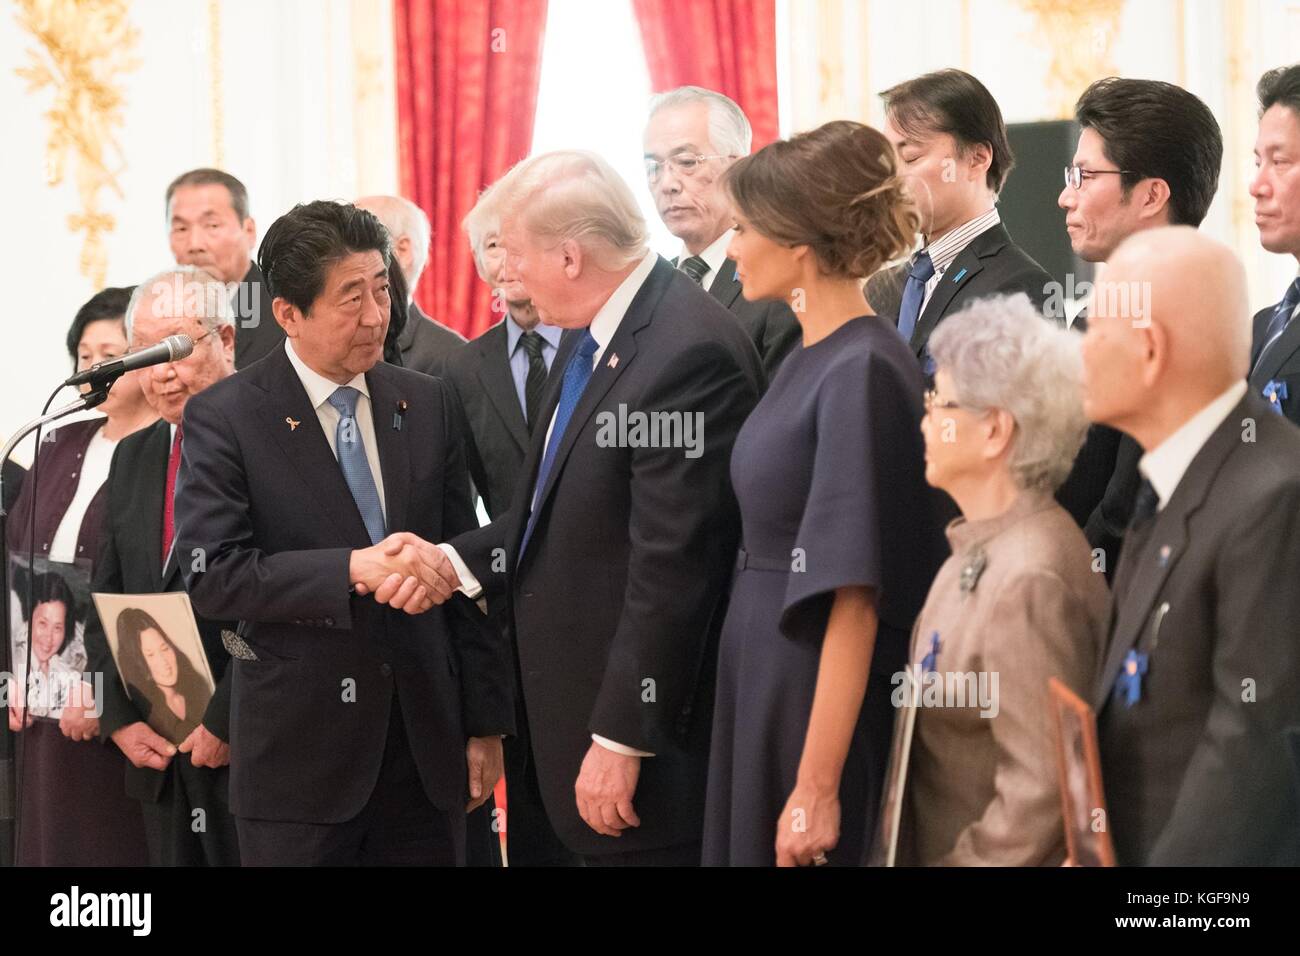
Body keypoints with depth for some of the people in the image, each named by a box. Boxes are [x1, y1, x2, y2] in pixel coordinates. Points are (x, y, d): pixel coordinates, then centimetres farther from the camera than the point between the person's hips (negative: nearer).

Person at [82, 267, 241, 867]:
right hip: (157, 752, 7)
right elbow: (105, 601, 17)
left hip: (250, 749, -7)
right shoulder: (133, 457, 16)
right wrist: (121, 719, 5)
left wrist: (227, 723, -15)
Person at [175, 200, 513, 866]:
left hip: (426, 745, 4)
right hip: (298, 754, -4)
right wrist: (353, 568, -23)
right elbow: (210, 575, -13)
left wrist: (486, 721, 8)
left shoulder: (427, 402, 8)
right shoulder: (224, 418, -5)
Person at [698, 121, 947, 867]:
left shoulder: (864, 372, -18)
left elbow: (855, 598, -21)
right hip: (763, 685, 9)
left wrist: (818, 787, -23)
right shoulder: (807, 358, 10)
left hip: (825, 699, -9)